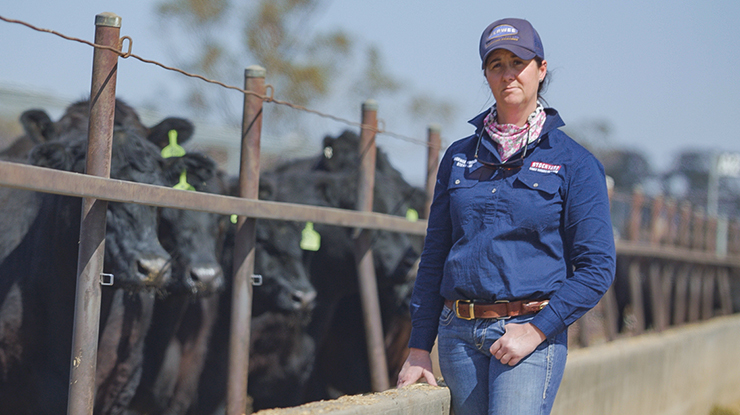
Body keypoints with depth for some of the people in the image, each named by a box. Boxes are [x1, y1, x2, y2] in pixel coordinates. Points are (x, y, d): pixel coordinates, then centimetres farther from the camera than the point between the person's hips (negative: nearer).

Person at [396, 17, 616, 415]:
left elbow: (597, 267, -3)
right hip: (459, 333, 4)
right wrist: (418, 346, 8)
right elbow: (434, 257, 13)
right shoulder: (459, 157, 11)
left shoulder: (573, 162, 1)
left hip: (531, 329, -4)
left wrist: (537, 330, -13)